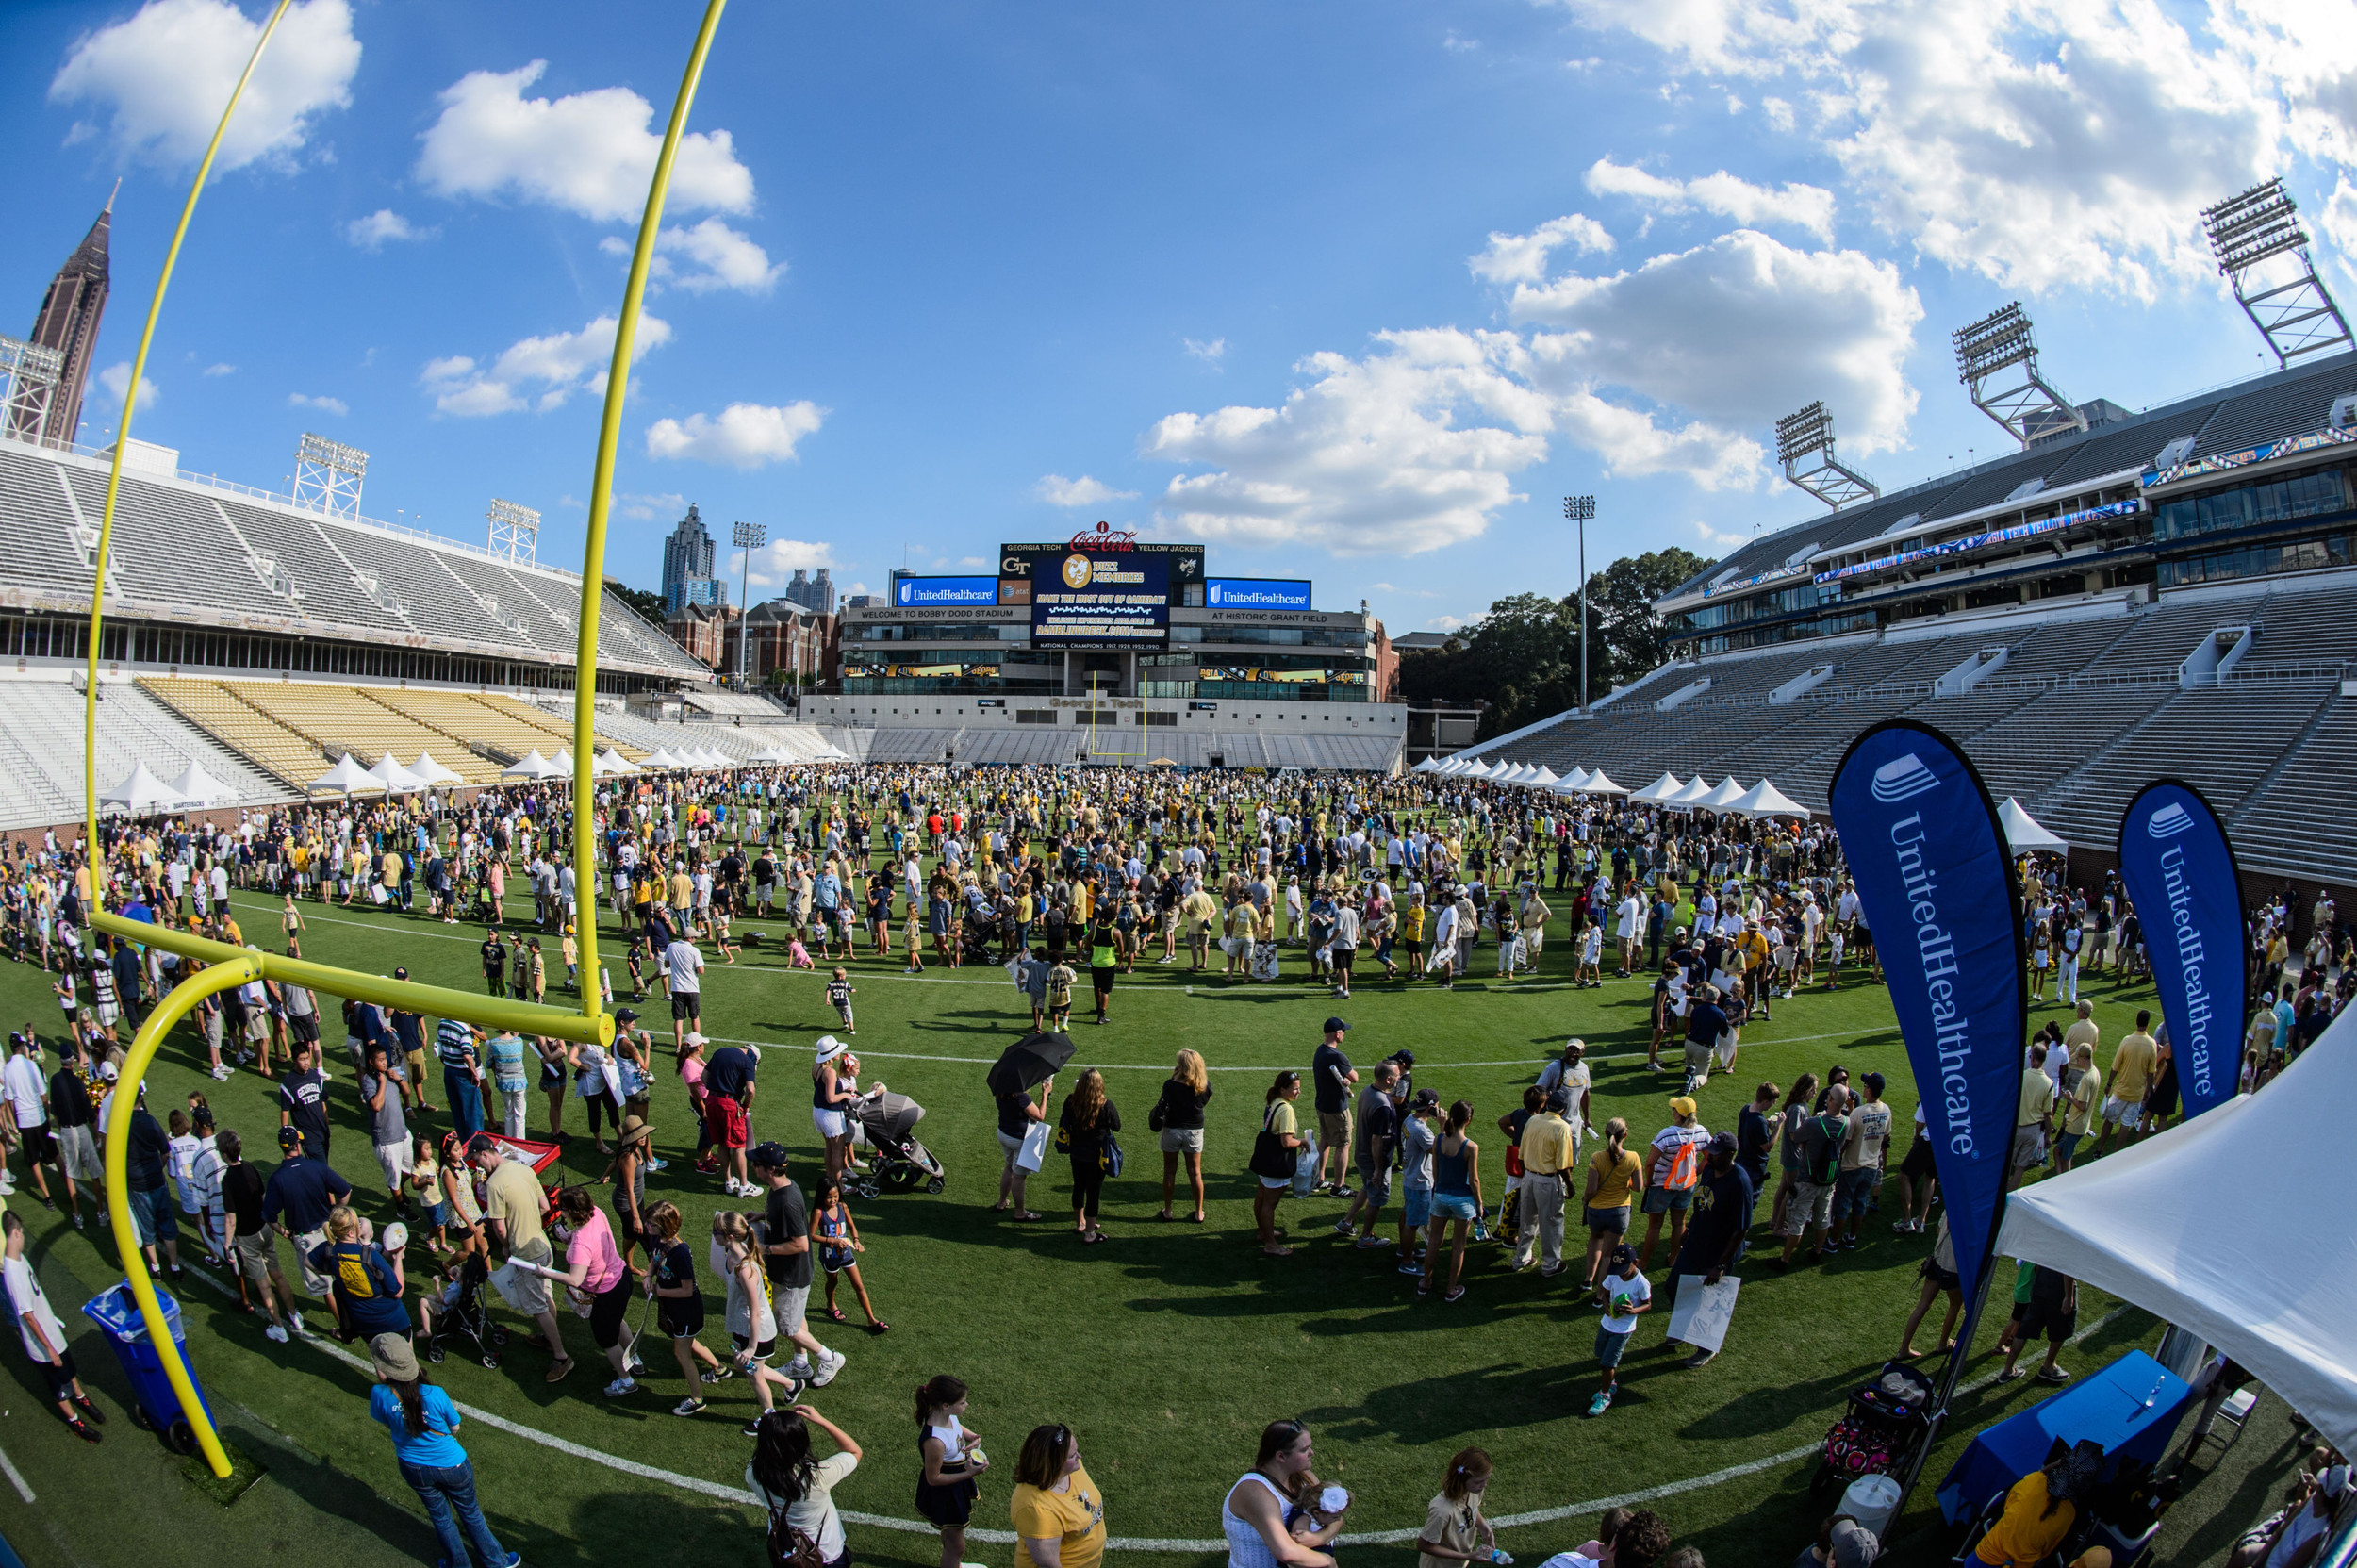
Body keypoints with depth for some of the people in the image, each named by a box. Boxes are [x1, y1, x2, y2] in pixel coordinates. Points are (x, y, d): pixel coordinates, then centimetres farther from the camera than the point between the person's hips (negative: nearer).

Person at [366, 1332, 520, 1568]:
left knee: (440, 1517, 28)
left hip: (413, 1468, 2)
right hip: (451, 1466, -1)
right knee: (470, 1513, 23)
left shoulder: (380, 1394, -28)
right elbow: (455, 1428, -11)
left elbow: (385, 1424, -5)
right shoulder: (435, 1395, -29)